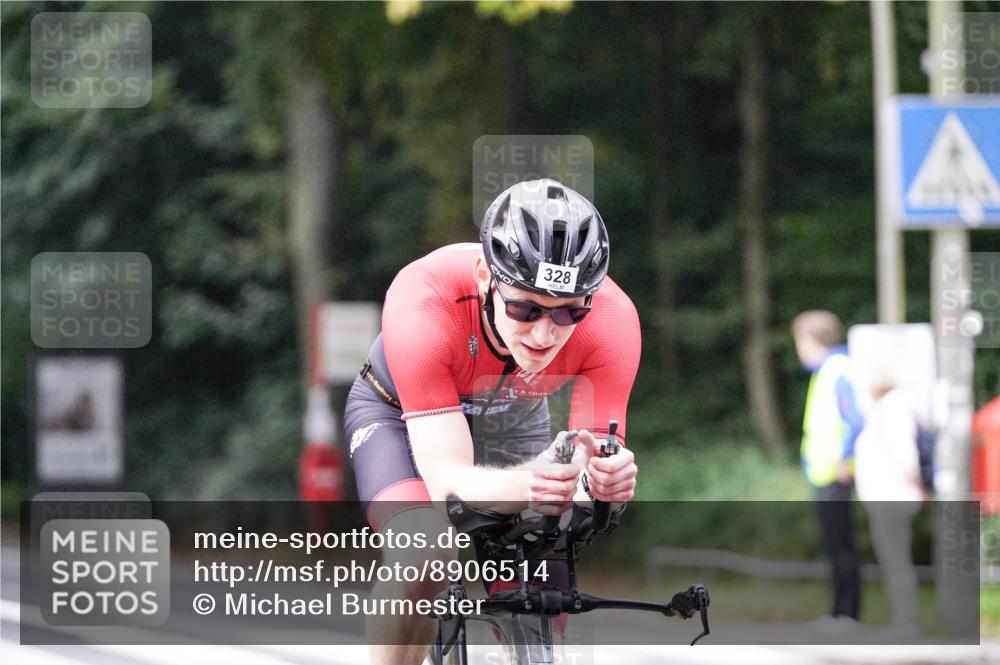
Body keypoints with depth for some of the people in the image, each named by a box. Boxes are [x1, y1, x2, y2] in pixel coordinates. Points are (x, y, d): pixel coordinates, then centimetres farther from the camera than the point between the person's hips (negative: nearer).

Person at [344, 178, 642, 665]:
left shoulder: (611, 319, -34)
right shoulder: (423, 302, -41)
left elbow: (592, 458, -31)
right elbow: (449, 481, -43)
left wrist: (606, 479, -56)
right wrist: (527, 483, -64)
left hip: (512, 422, 3)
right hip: (398, 411, -3)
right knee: (423, 554, -31)